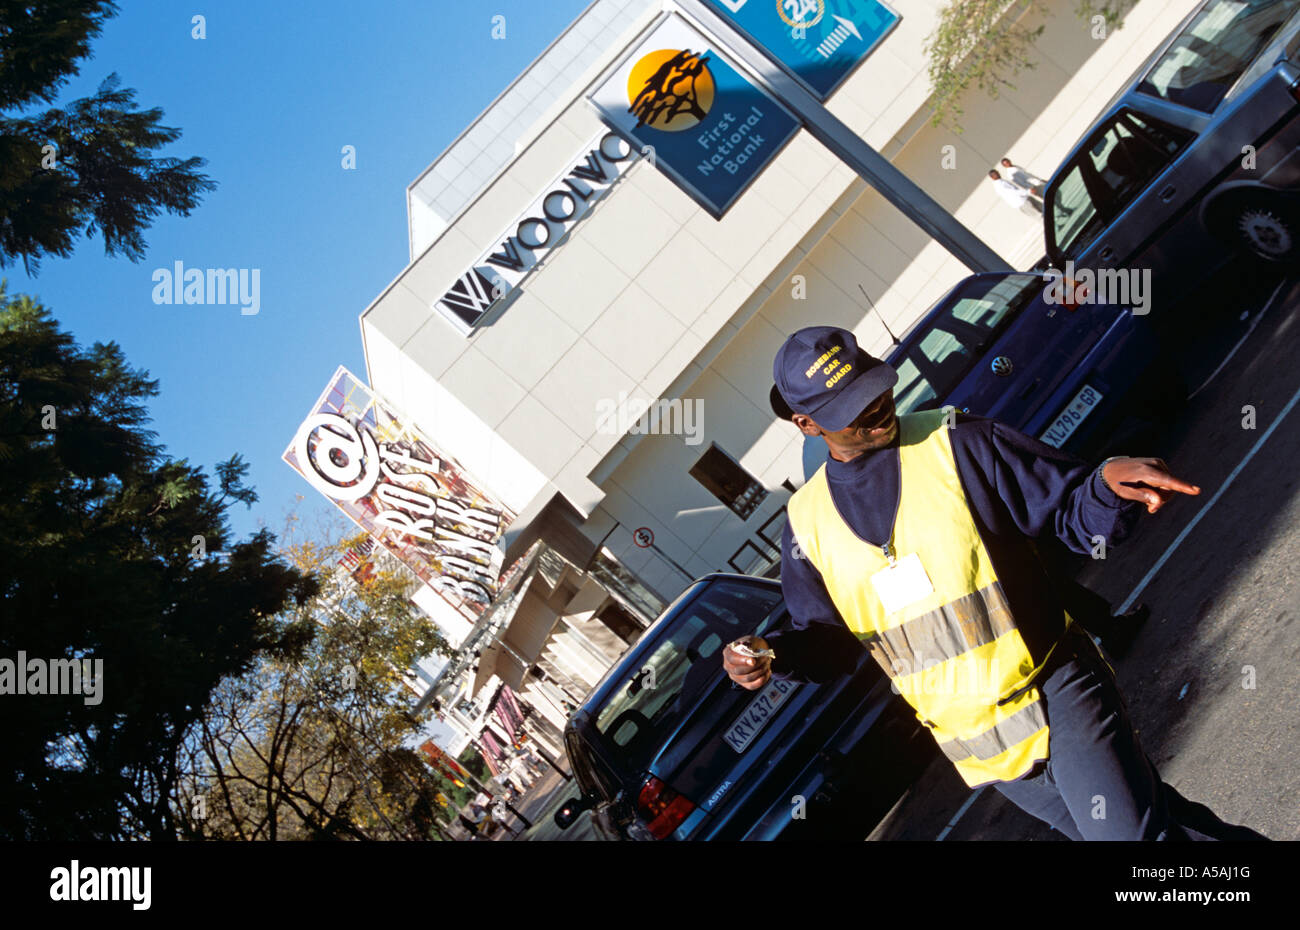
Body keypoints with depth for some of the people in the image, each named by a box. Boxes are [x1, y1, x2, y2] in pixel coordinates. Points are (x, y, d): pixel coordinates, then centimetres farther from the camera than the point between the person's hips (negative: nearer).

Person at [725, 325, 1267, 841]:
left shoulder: (956, 444, -8)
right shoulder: (808, 523, 2)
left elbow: (1074, 512, -9)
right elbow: (825, 640, 11)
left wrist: (1107, 484, -31)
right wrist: (774, 653, -10)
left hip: (1056, 697, -3)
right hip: (972, 743, 4)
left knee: (1135, 832, -13)